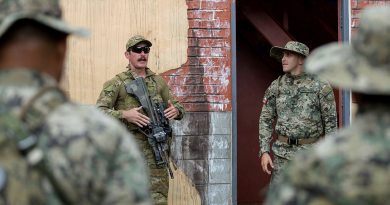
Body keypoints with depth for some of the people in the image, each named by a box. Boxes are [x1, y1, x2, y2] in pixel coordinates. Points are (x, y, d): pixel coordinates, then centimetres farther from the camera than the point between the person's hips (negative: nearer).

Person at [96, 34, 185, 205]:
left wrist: (176, 111, -3)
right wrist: (124, 114, -22)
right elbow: (99, 112, -8)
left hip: (155, 151, 3)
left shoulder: (159, 82, 13)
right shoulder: (116, 83, 0)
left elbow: (176, 106, 21)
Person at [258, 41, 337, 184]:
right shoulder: (276, 86, 4)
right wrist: (264, 152, -3)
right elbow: (266, 120, 6)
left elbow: (330, 120, -3)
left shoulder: (321, 86, -4)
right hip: (283, 153, 2)